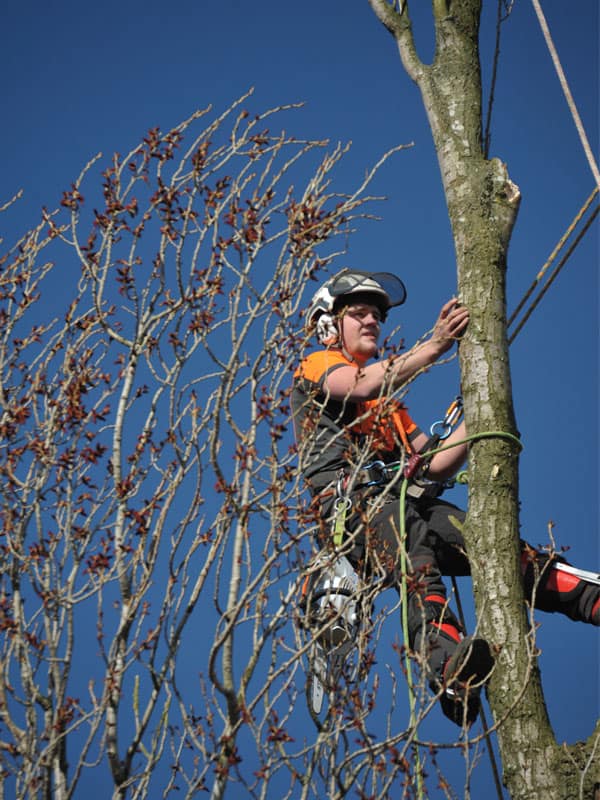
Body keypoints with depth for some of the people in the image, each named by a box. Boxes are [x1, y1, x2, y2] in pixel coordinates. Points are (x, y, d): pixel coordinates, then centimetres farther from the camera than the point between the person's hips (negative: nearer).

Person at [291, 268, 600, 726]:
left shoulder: (389, 401, 37)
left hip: (409, 503, 7)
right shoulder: (317, 366, 17)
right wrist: (435, 345, -15)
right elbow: (364, 386, -9)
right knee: (413, 553, -40)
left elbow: (436, 466, 26)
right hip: (352, 501, -7)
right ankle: (446, 664, -64)